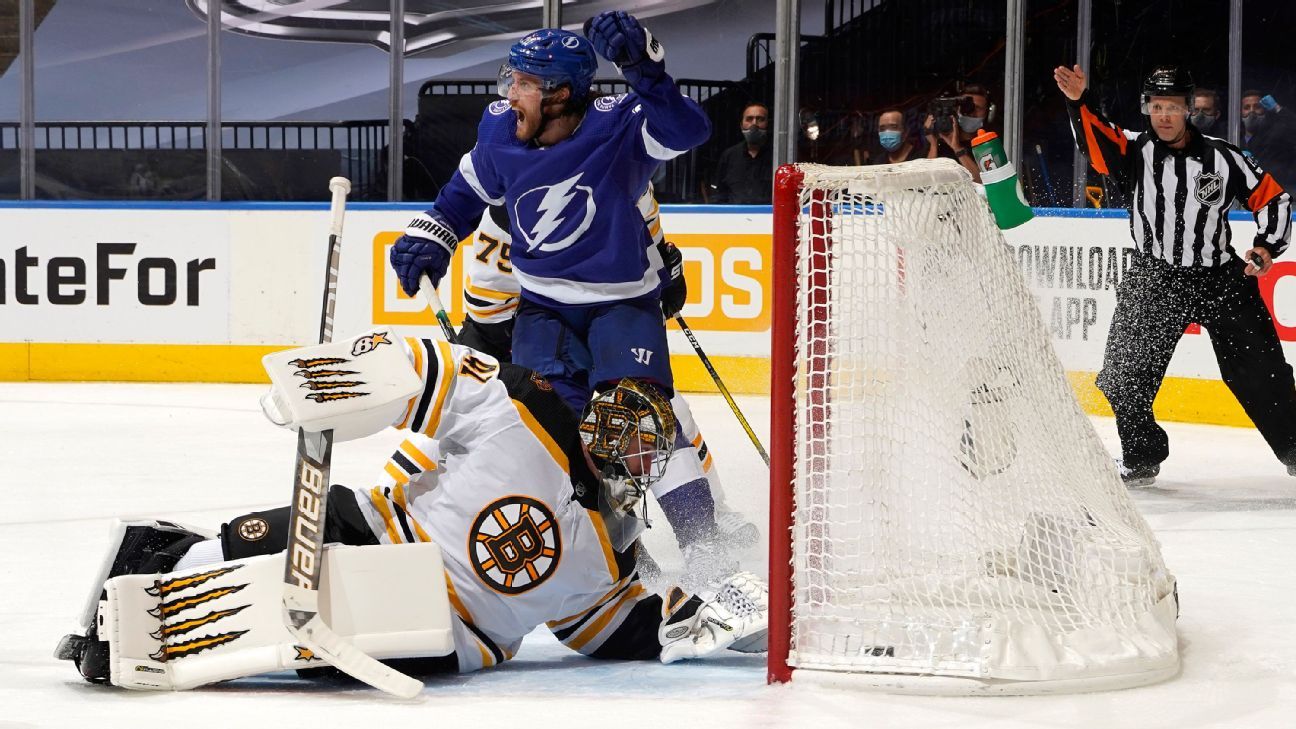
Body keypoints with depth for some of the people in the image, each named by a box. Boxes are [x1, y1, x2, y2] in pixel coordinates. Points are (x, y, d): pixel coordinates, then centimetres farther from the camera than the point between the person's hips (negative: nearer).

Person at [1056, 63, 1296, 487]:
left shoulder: (1222, 158, -4)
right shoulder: (1134, 151, -4)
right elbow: (1096, 144, -23)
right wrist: (1079, 102, -40)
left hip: (1221, 278, 0)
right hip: (1154, 281, 1)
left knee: (1261, 372, 2)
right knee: (1125, 376, -5)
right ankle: (1142, 456, 14)